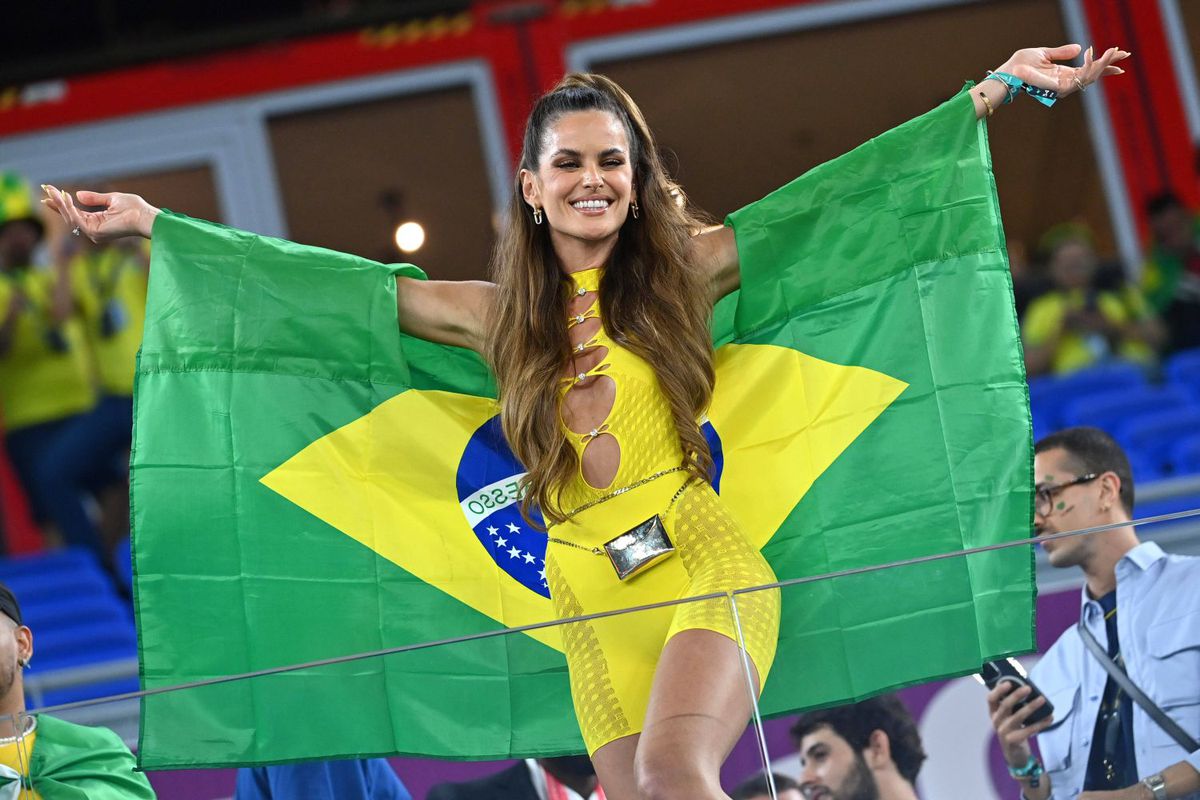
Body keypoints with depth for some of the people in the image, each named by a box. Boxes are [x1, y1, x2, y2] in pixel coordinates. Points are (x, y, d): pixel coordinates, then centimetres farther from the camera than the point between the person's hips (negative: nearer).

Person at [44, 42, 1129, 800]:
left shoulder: (682, 271, 3)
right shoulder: (498, 317, 9)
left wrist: (1000, 88, 2)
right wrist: (151, 225, 12)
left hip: (706, 566, -3)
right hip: (591, 599, 3)